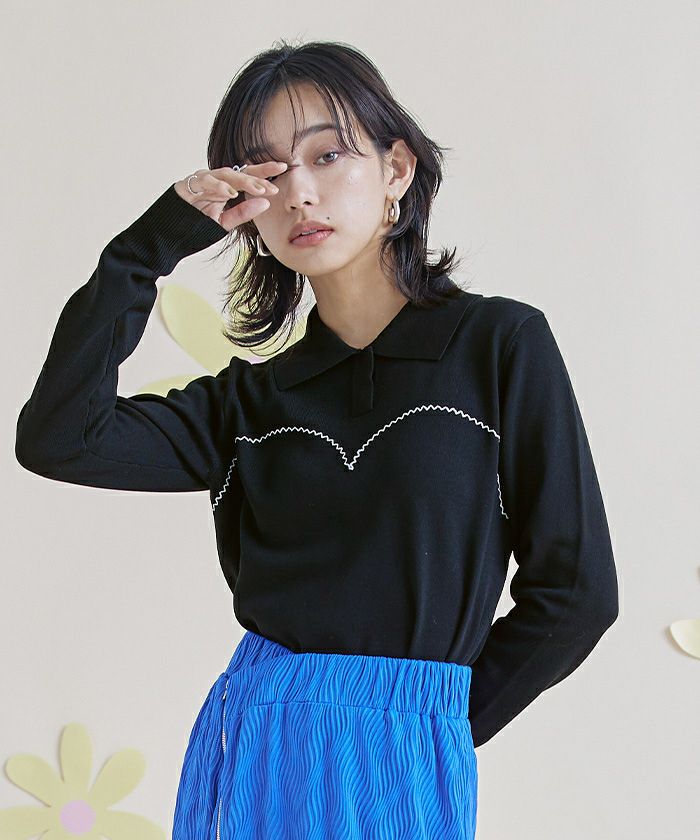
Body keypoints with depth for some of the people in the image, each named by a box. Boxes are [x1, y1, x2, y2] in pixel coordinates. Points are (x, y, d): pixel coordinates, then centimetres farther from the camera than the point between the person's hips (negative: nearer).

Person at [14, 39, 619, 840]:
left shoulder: (501, 344, -2)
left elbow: (577, 589, -2)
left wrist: (439, 721, 4)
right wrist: (153, 242, -4)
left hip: (403, 769, -3)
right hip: (251, 752, 3)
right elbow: (56, 438, -5)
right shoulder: (253, 397, 8)